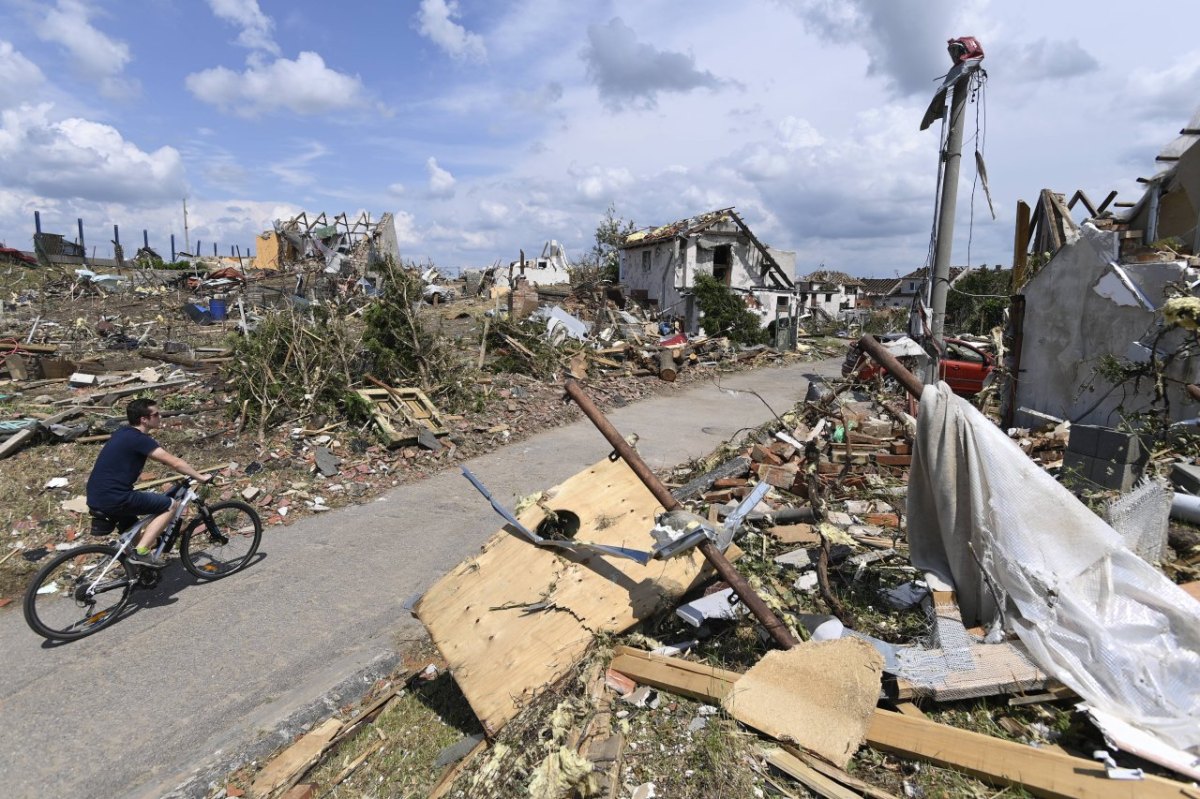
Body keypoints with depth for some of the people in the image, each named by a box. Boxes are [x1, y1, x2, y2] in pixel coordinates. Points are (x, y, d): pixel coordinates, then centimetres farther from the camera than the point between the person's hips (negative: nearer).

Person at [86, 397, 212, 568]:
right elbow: (175, 462, -17)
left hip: (96, 497, 10)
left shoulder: (124, 432, 14)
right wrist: (201, 477, -6)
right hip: (112, 500, -10)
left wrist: (187, 471, 27)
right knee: (170, 505, -4)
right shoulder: (140, 439, -15)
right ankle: (141, 552, -6)